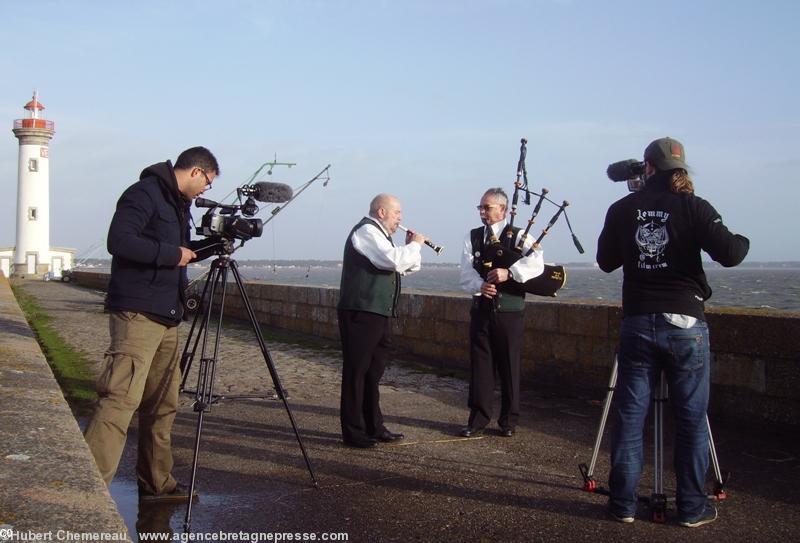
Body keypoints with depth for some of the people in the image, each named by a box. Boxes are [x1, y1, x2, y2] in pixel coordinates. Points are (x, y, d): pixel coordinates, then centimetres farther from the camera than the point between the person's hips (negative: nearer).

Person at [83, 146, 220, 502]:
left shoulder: (178, 204, 20)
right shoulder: (144, 193, -9)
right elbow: (119, 241, -20)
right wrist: (174, 254, -15)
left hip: (166, 317, 10)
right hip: (137, 314, -10)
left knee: (162, 403, 11)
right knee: (122, 397, -16)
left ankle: (157, 484, 19)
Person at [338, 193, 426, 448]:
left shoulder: (378, 234, 23)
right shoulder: (366, 231, -10)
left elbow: (404, 268, 24)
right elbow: (394, 260, -25)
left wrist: (411, 247, 8)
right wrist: (414, 244, -9)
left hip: (375, 313, 11)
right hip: (361, 312, -11)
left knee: (373, 372, 15)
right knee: (357, 371, -5)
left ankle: (374, 427, 25)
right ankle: (353, 432, 0)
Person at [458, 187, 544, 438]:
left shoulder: (519, 236, -1)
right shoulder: (472, 237, 9)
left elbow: (536, 263, -18)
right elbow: (466, 272, -3)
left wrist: (509, 272, -32)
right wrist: (480, 285, -24)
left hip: (509, 311, -3)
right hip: (481, 309, 3)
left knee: (509, 366, 4)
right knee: (480, 364, 5)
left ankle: (509, 421, 16)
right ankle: (478, 419, 14)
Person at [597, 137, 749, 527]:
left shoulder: (621, 210, 4)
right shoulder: (693, 207, -5)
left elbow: (605, 261, 12)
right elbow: (729, 254, -12)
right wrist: (743, 242, 9)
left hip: (636, 324, 3)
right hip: (685, 323, -2)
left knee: (629, 416, 8)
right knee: (691, 418, 6)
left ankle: (623, 503, 12)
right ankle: (691, 508, 11)